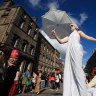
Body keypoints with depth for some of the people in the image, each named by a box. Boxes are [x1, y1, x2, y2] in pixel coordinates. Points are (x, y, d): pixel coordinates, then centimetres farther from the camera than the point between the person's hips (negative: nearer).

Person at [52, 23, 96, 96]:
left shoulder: (78, 32, 26)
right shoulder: (69, 37, 35)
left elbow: (88, 37, 17)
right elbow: (61, 41, 20)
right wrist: (55, 35, 6)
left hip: (76, 49, -5)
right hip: (69, 52, 5)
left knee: (78, 69, -19)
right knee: (69, 71, -7)